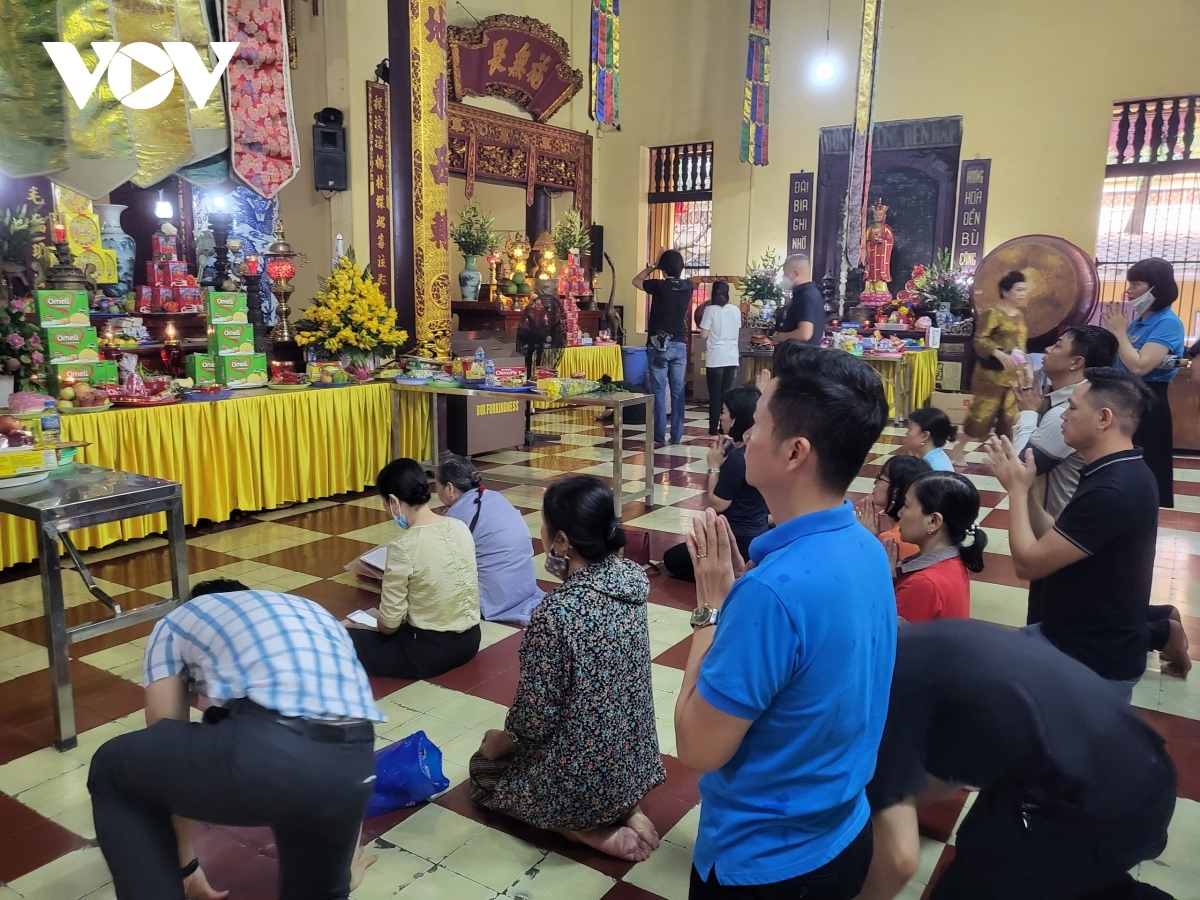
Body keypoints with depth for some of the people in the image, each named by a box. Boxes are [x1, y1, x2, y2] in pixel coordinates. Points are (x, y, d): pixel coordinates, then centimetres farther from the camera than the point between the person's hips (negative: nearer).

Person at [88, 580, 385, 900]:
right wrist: (345, 865, 52)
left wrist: (185, 863, 42)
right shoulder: (318, 617, 38)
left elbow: (168, 748, 29)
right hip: (352, 764, 5)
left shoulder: (175, 624, 30)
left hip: (264, 749, -4)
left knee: (112, 770, 28)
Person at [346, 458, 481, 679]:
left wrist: (365, 622, 8)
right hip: (469, 639, 7)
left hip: (430, 651, -7)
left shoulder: (403, 547, -21)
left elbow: (389, 625, -15)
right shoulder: (461, 528, -2)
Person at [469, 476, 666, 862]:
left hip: (582, 776, -7)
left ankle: (591, 830, 5)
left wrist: (496, 744, 1)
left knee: (484, 765, 22)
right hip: (636, 758, 7)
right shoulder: (632, 577, -8)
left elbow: (535, 716, -18)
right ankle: (627, 810, 14)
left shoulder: (555, 613, -30)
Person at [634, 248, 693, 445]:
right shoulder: (688, 286, 1)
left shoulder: (659, 286, -11)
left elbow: (636, 281, 9)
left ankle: (659, 437, 0)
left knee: (658, 392, 0)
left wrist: (653, 266, 14)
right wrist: (673, 259, 25)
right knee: (678, 391, 7)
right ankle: (676, 436, 10)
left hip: (659, 345, -4)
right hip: (680, 345, 4)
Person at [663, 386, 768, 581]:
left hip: (739, 541, -9)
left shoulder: (737, 459, -25)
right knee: (681, 554, 28)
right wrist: (728, 450, 0)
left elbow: (717, 504, -16)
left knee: (672, 559, 9)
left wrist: (714, 466, -8)